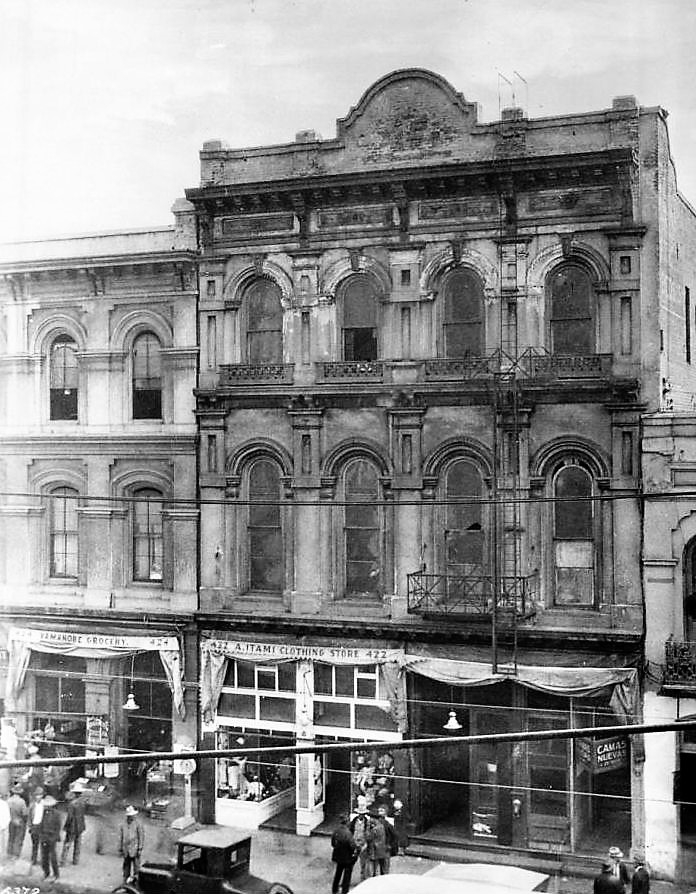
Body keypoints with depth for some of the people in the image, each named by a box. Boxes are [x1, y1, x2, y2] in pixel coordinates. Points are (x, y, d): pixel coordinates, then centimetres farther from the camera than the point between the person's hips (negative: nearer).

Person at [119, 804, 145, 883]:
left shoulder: (138, 824, -3)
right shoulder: (123, 825, 9)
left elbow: (141, 836, -4)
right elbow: (120, 837, 13)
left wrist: (140, 849, -8)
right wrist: (120, 849, 11)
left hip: (135, 849, -4)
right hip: (126, 849, 4)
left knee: (135, 864, -5)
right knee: (126, 865, 9)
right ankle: (126, 879, 16)